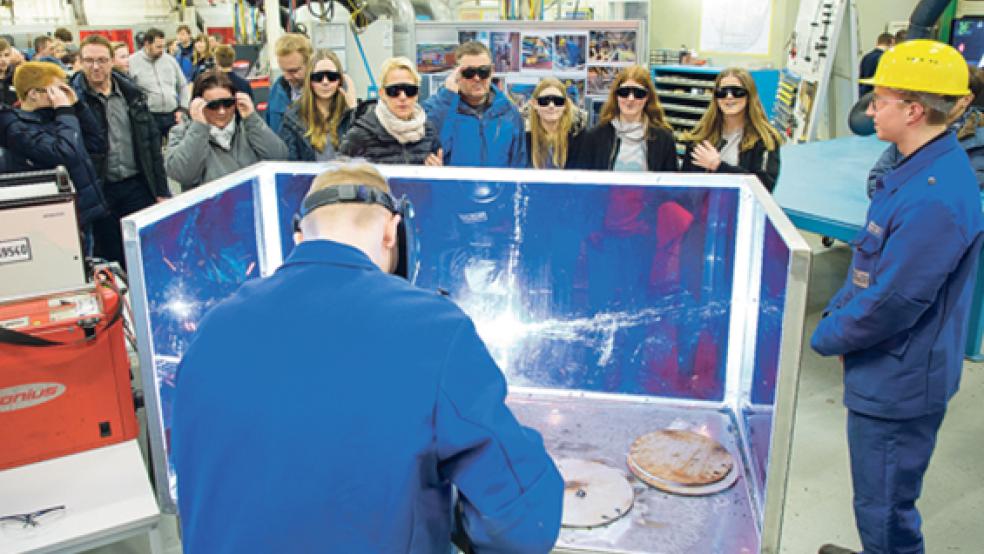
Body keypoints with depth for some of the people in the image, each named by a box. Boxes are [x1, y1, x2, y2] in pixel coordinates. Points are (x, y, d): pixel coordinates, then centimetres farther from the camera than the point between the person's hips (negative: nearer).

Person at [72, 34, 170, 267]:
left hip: (137, 186, 3)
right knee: (111, 259, 10)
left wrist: (162, 190, 6)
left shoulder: (132, 93, 6)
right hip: (99, 190, -2)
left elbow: (152, 141, 8)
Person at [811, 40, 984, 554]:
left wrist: (826, 336, -12)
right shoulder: (918, 169, 5)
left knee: (884, 509, 8)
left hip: (898, 382, -10)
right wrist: (835, 313, 6)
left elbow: (891, 303, -27)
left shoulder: (935, 198, -29)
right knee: (880, 497, 28)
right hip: (888, 372, 10)